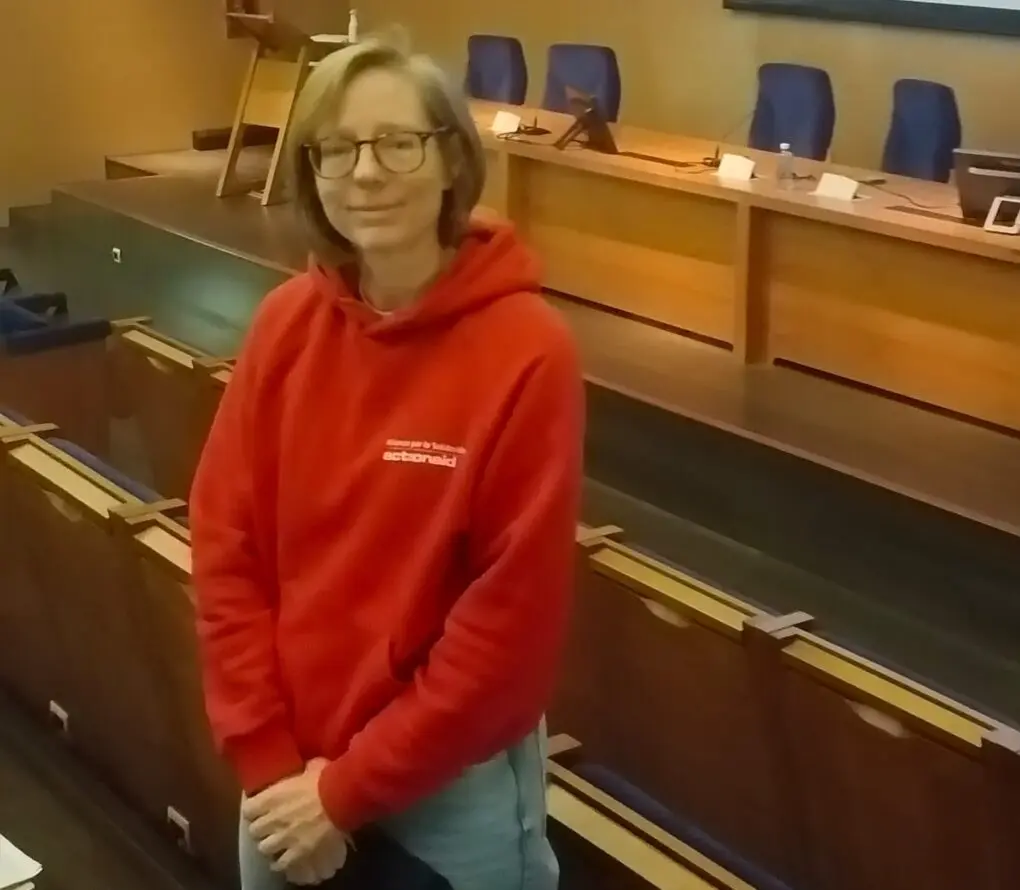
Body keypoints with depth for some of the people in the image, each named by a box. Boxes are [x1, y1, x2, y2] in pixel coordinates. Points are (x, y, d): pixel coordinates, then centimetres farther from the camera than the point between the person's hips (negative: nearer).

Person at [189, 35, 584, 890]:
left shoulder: (527, 349, -18)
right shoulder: (285, 324, -5)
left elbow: (514, 611, -17)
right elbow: (226, 546, -1)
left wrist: (352, 789, -13)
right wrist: (269, 761, -8)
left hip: (455, 783, -3)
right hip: (291, 772, 4)